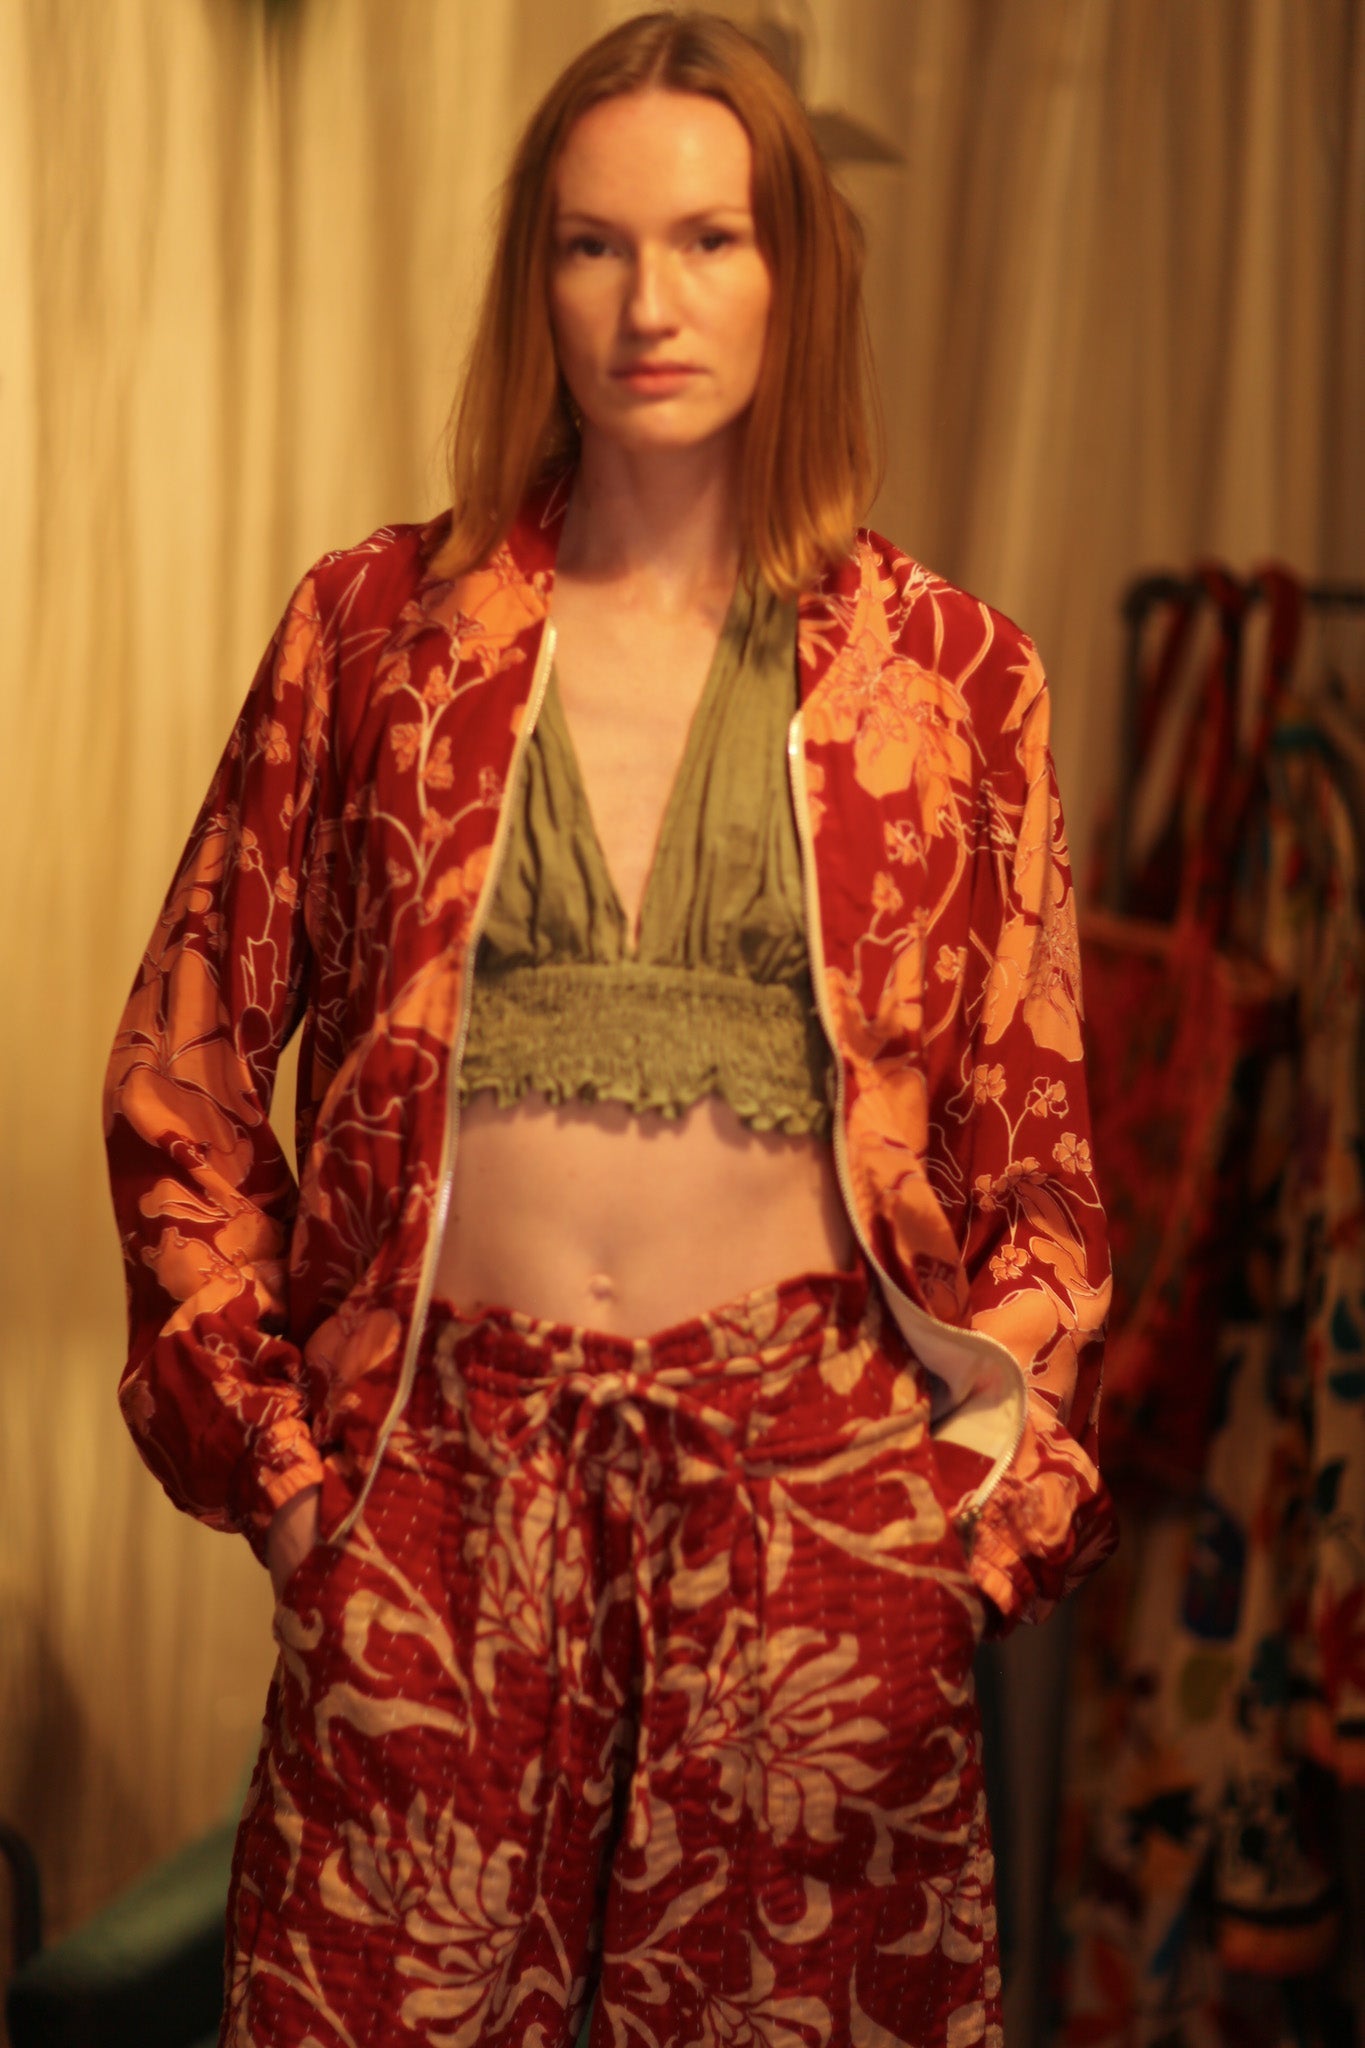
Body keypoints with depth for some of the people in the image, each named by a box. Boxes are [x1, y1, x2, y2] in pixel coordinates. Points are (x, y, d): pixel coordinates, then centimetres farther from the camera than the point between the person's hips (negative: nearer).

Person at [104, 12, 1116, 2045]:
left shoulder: (949, 671, 4)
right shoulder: (372, 625, 4)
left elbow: (1034, 1143, 8)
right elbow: (180, 1071, 9)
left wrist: (997, 1482, -1)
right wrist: (264, 1440, 4)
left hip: (812, 1488, 0)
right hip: (445, 1472, 0)